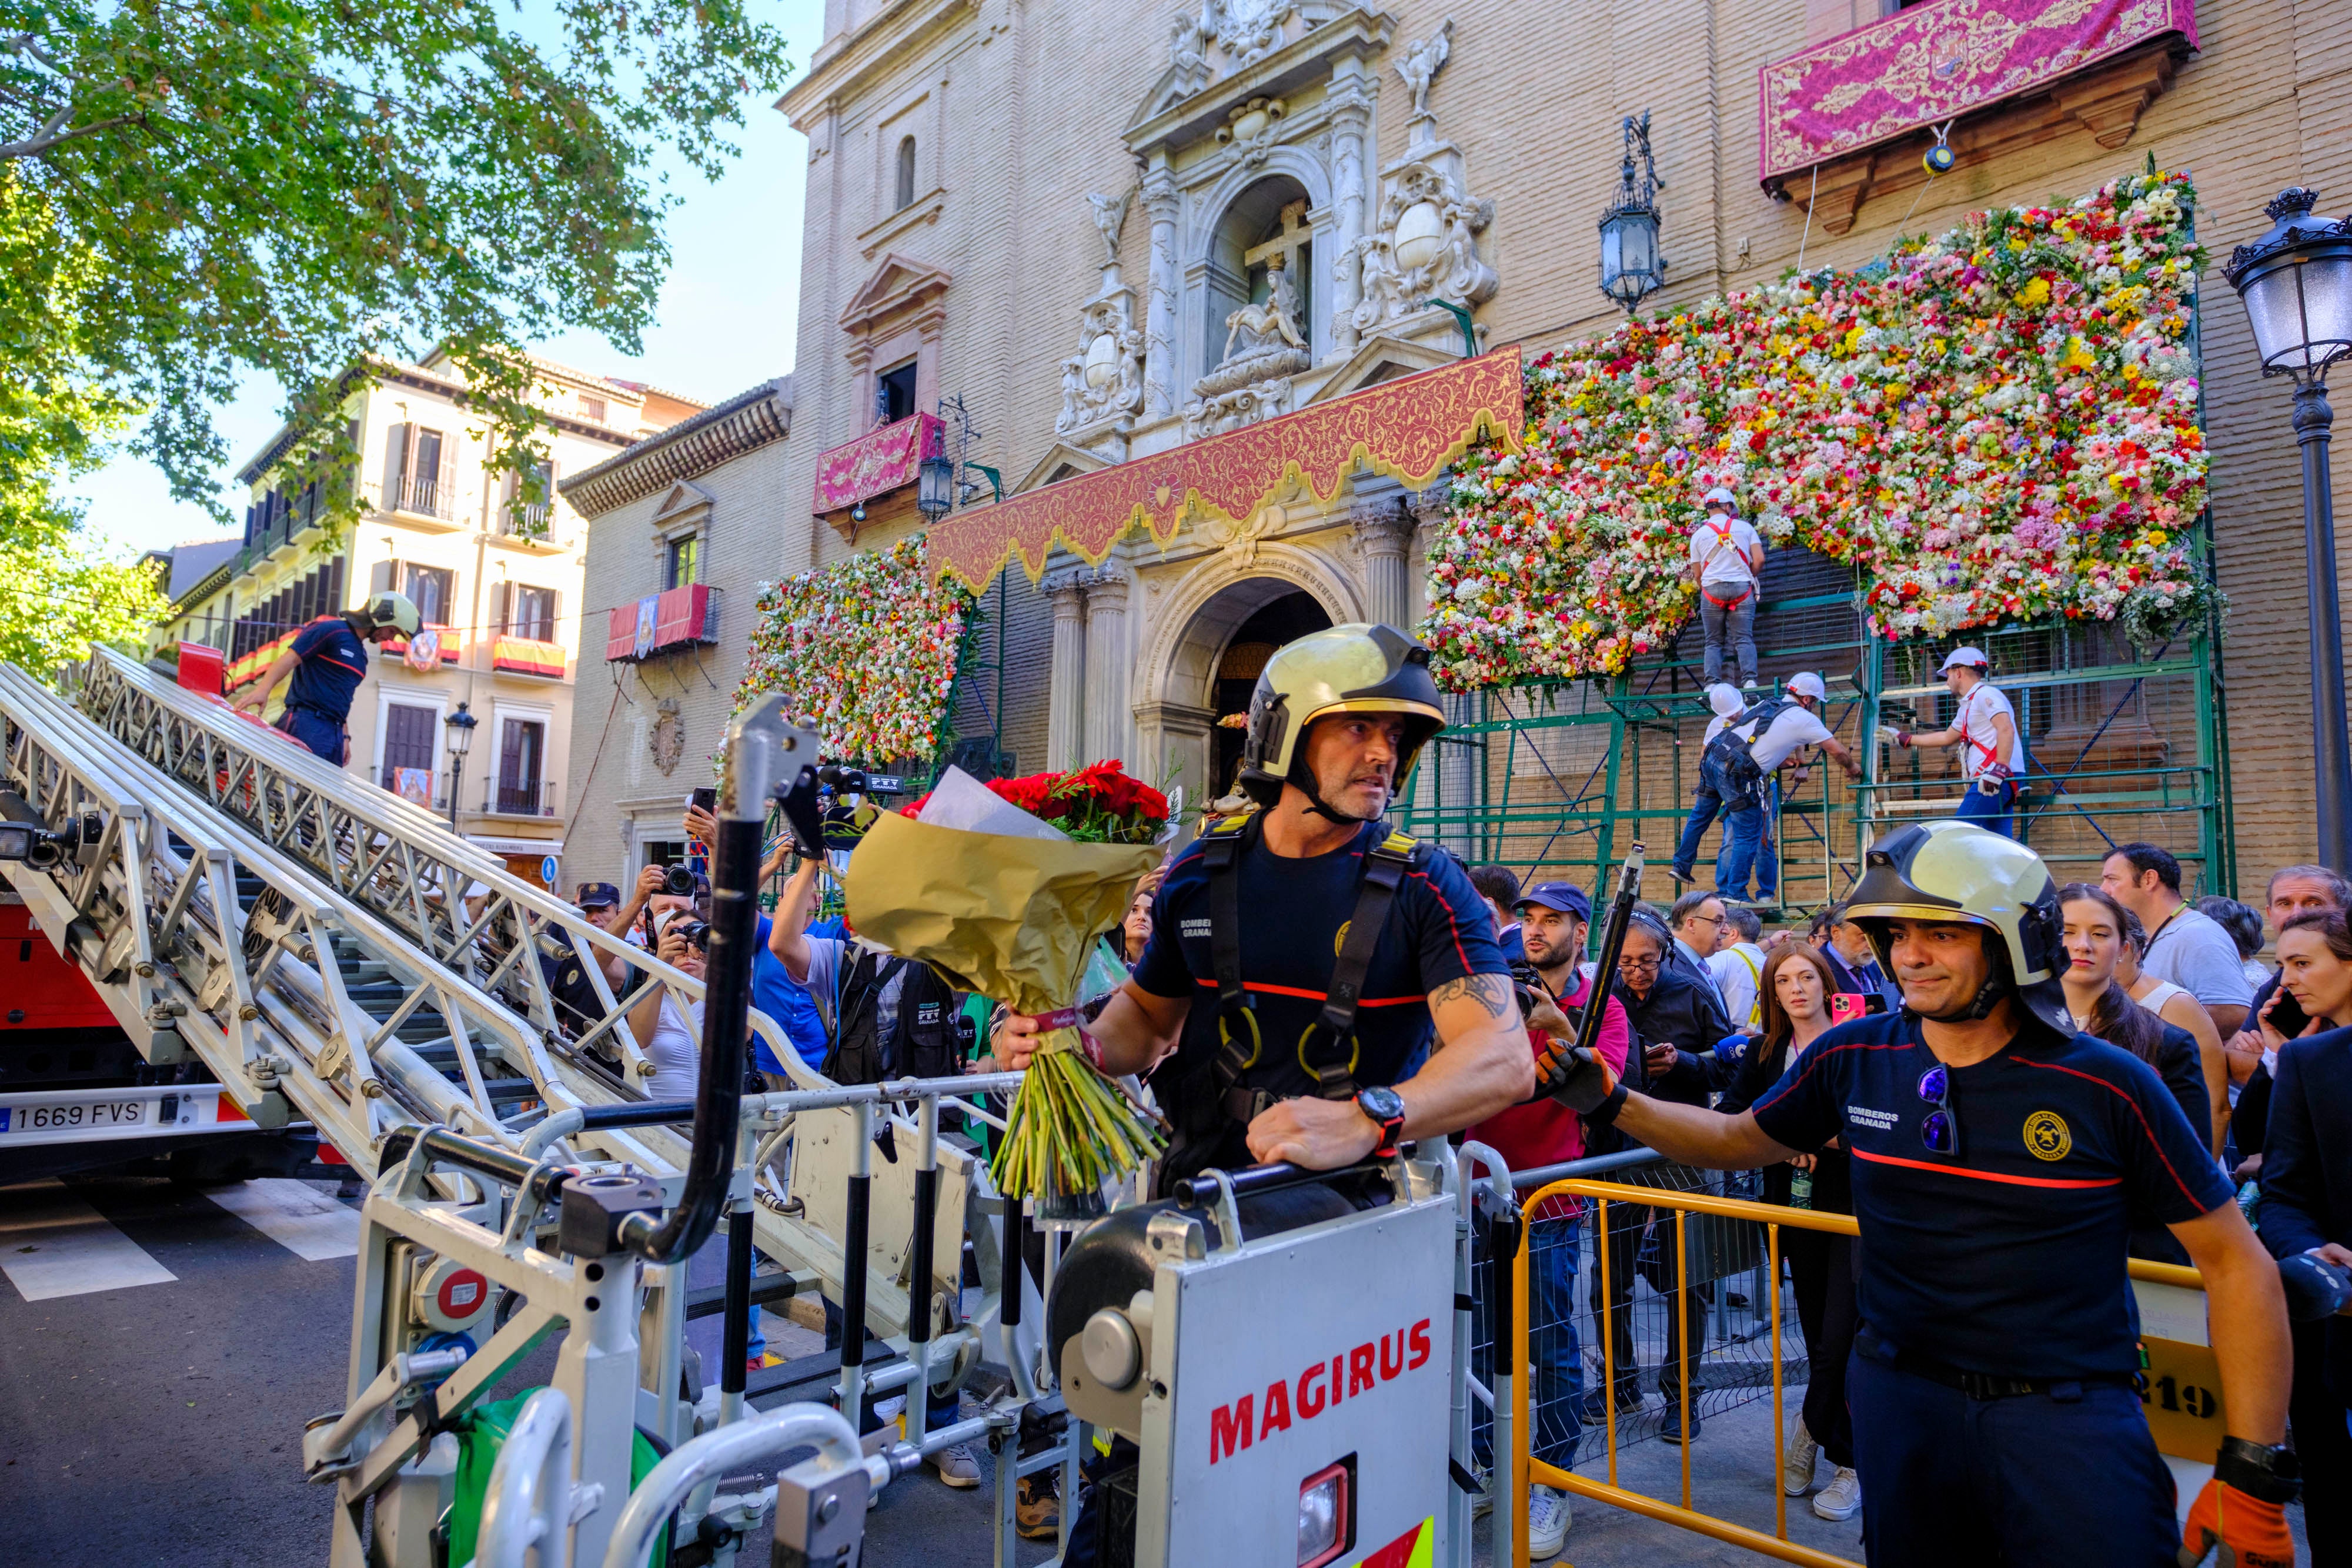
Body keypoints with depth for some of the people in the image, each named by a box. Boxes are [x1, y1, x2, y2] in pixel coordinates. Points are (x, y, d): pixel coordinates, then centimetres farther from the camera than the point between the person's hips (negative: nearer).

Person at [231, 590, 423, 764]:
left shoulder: (361, 654, 22)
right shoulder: (331, 629, -3)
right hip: (307, 723, -8)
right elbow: (289, 658, -12)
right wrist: (262, 690, -26)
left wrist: (345, 736, 19)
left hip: (334, 731, 8)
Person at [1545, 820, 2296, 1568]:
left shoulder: (2107, 1086, -12)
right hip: (1901, 1395, 3)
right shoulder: (1855, 1058, -4)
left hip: (2069, 1412, -2)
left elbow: (2237, 1264, -5)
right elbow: (1739, 1141, 10)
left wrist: (2252, 1469, -8)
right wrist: (1612, 1102, -3)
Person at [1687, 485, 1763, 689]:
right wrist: (1749, 578, 18)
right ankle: (1749, 679, -14)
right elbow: (1759, 560, 1)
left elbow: (1697, 573, 9)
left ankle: (1712, 684, -8)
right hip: (1742, 588, 0)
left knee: (1714, 642, 4)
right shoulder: (1745, 527, 8)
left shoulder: (1699, 534, 8)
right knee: (1744, 639, -1)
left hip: (1712, 589, 0)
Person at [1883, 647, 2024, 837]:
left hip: (2000, 779, -10)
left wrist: (1999, 770, -28)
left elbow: (2006, 730, -19)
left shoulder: (1985, 694, -5)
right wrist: (1902, 738, 40)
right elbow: (1946, 738, 38)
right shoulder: (1968, 705, 26)